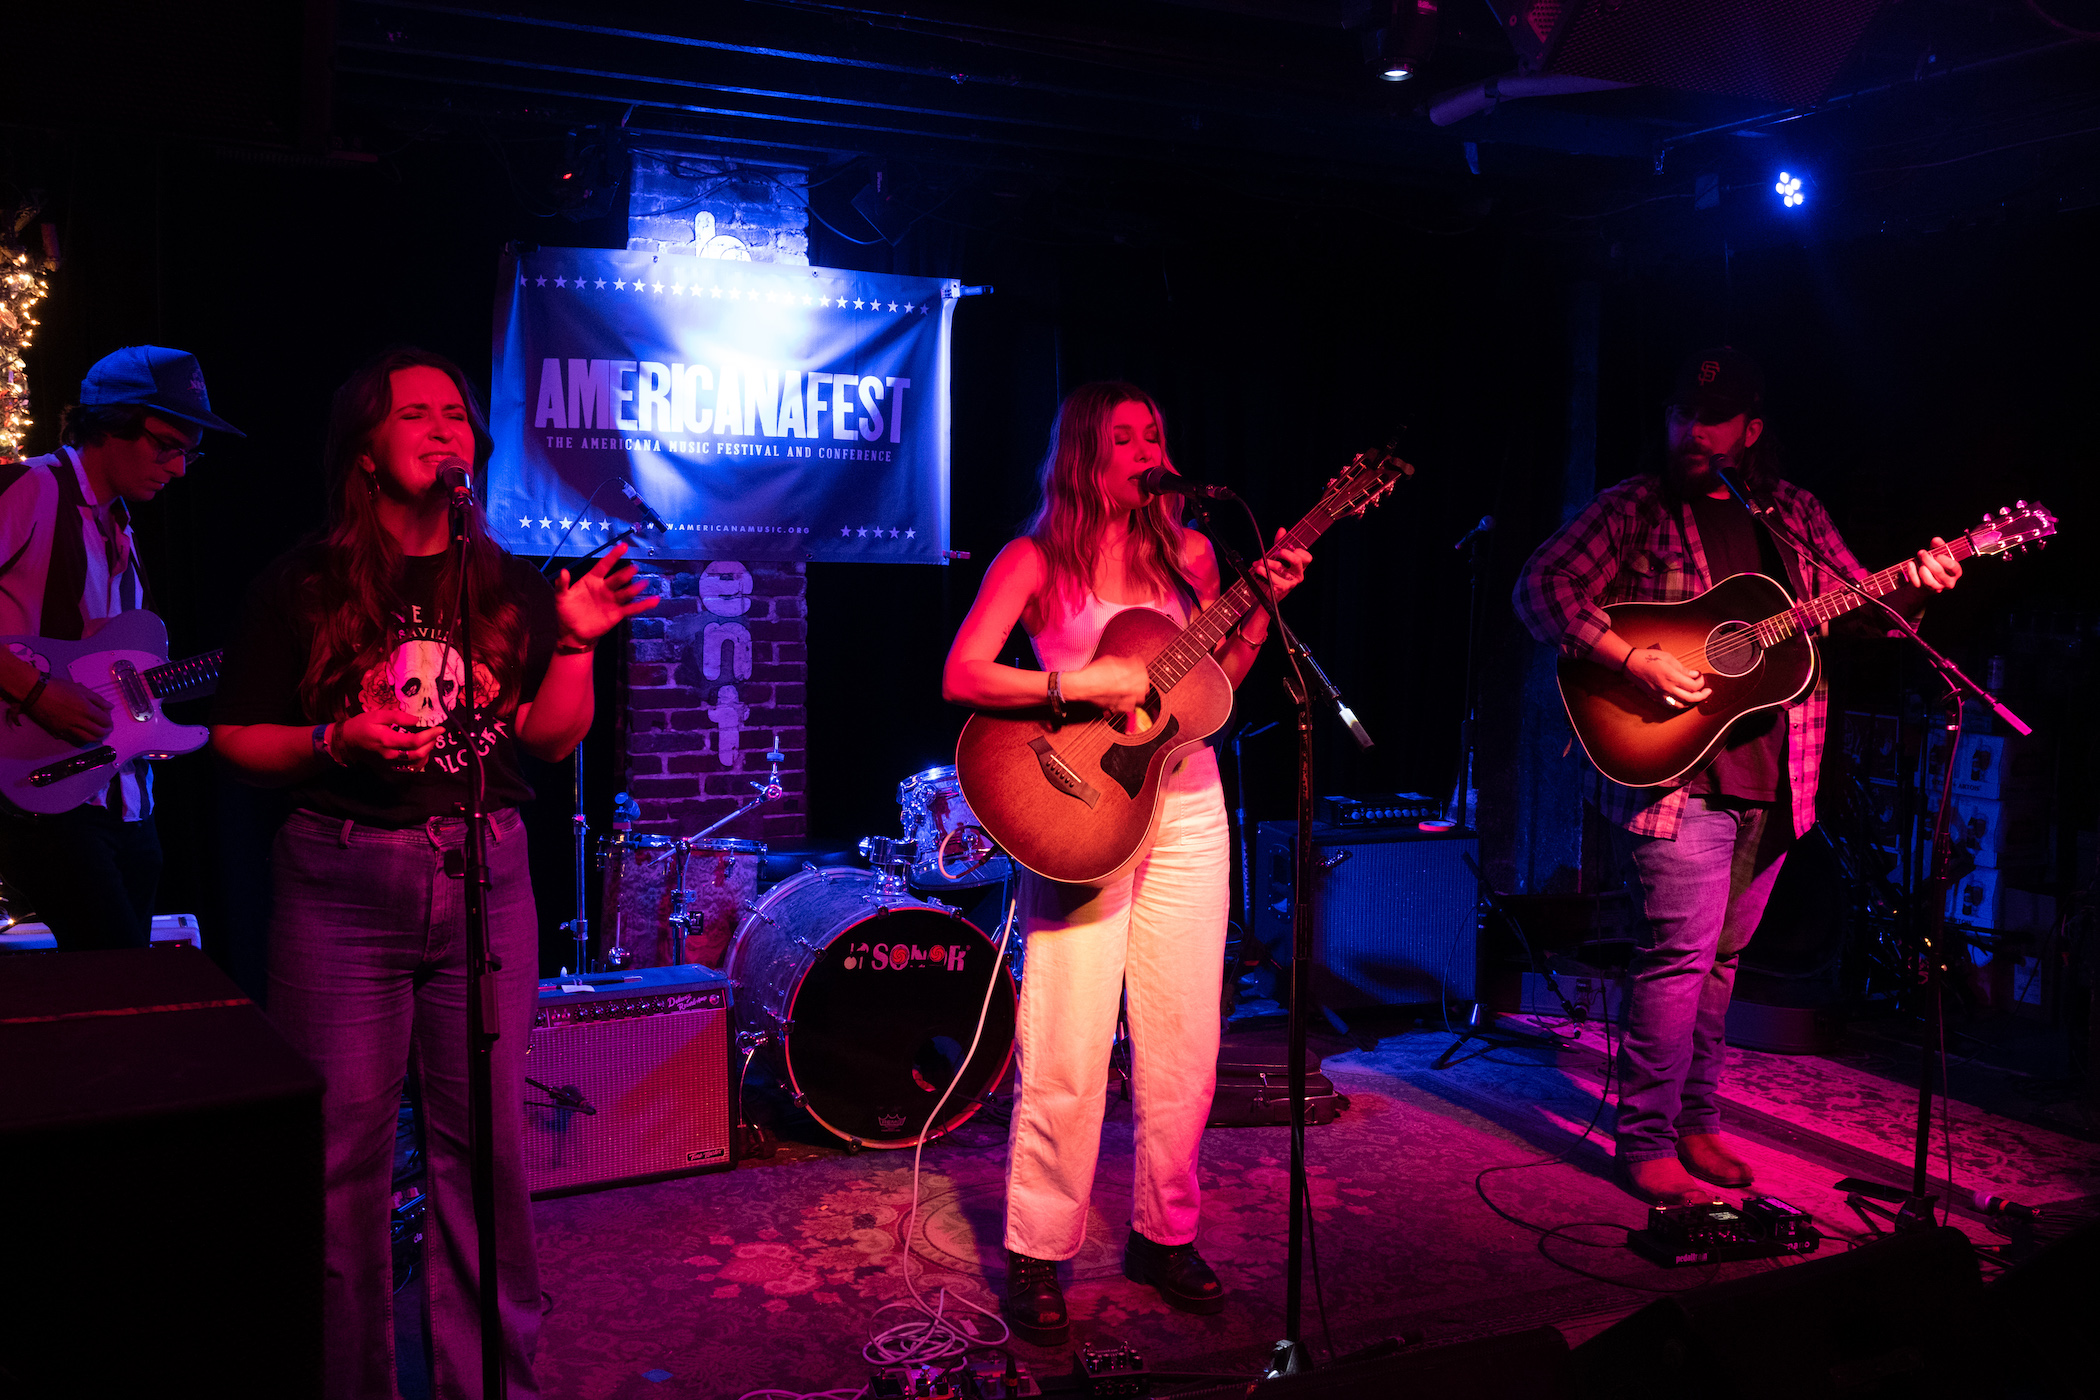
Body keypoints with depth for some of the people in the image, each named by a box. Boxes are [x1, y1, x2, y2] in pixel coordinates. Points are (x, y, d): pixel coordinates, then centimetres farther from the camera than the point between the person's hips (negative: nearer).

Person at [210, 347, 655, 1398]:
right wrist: (339, 742, -15)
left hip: (483, 873, 2)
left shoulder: (510, 589, 11)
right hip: (342, 878, -2)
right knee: (345, 1144, 1)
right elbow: (236, 738, 3)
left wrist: (576, 640, -7)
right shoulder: (305, 585, 3)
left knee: (487, 1140, 4)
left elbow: (551, 740, 8)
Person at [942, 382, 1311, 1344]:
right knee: (1069, 1056, -5)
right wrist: (1079, 686, -19)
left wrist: (1259, 614, -1)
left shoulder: (1186, 553, 10)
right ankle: (1037, 1256, 9)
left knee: (1183, 1043, 7)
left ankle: (1165, 1234, 23)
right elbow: (961, 676, -11)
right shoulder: (1037, 560, -2)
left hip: (1185, 811, 4)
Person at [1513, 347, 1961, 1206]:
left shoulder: (1795, 515, 14)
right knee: (1682, 954, -9)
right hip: (1674, 774, -5)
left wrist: (1913, 589, -7)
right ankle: (1646, 1146, 0)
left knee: (1722, 955, 12)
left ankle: (1696, 1121, 24)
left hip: (1769, 780, 6)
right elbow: (1541, 588, -11)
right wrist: (1637, 662, -21)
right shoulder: (1634, 509, -2)